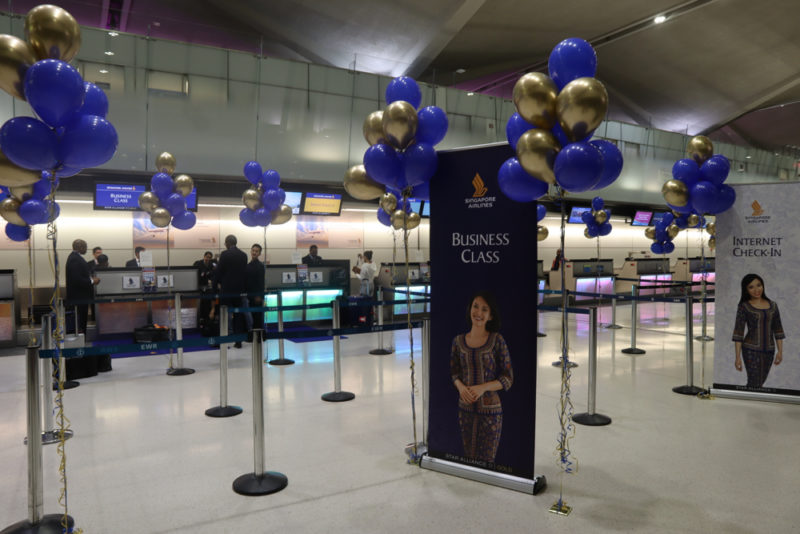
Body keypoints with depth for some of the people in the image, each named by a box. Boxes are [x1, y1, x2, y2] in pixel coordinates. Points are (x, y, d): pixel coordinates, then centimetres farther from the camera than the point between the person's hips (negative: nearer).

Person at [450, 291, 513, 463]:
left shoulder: (497, 340, -8)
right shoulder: (458, 341, 1)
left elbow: (508, 378, -5)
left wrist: (483, 387, -18)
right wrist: (461, 386, -11)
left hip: (490, 409, -3)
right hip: (465, 408, 3)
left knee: (487, 460, 5)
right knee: (468, 458, 13)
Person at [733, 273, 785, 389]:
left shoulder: (772, 305, 8)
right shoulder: (744, 307, -5)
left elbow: (778, 330, 11)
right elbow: (738, 332, -8)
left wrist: (780, 351, 4)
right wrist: (738, 357, -12)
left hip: (769, 350, 5)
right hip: (752, 350, -5)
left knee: (760, 382, 12)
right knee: (755, 384, -7)